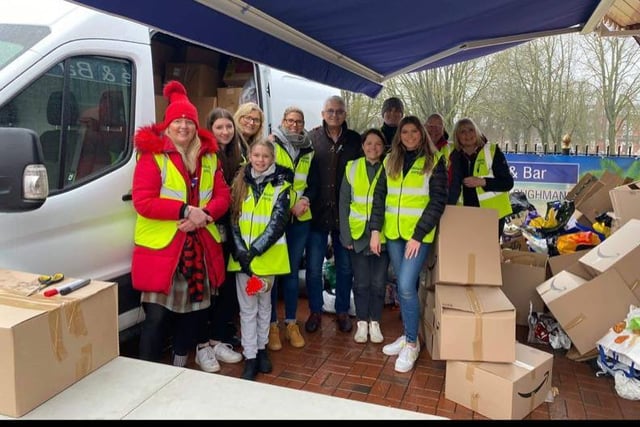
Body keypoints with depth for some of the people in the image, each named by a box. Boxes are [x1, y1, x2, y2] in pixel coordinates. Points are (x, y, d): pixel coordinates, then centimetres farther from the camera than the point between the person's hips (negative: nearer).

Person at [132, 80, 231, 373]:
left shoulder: (208, 156, 9)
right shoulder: (152, 155, -8)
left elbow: (223, 196, 7)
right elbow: (142, 201, -15)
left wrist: (205, 214, -14)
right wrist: (185, 210, -21)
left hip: (200, 245, 6)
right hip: (161, 246, -5)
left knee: (193, 308, 16)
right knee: (157, 315, -2)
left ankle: (180, 365, 36)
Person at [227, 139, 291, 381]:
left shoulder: (280, 186, -2)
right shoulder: (240, 182, 4)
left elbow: (278, 222, -11)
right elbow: (233, 219, 1)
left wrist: (255, 249, -19)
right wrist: (240, 250, -12)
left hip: (268, 255, -1)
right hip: (242, 255, 1)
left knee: (264, 304, 14)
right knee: (247, 308, 5)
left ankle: (262, 348, 31)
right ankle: (250, 357, 13)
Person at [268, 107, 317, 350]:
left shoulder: (309, 151, 10)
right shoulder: (272, 146, -2)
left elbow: (313, 184, 11)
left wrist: (304, 200, -9)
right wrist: (288, 204, -14)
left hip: (300, 219, 4)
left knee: (292, 271, 11)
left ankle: (291, 323, 22)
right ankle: (272, 324, 14)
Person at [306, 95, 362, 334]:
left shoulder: (355, 140, 3)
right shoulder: (311, 137, 0)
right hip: (317, 212, -1)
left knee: (345, 266, 11)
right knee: (314, 267, 6)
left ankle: (342, 311, 28)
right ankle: (315, 312, 24)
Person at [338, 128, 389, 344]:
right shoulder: (352, 168, 3)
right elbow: (344, 203, 2)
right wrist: (346, 235, -5)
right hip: (358, 234, 1)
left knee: (378, 282, 6)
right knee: (361, 282, 6)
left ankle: (375, 323, 22)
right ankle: (362, 323, 21)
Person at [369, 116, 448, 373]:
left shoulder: (434, 161, -2)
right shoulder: (390, 161, 10)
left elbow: (438, 202, -7)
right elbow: (379, 196, 9)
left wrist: (418, 235, -14)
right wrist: (375, 230, -1)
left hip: (419, 234, -4)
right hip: (393, 233, 4)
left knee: (406, 286, -11)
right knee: (403, 287, 11)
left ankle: (412, 343, 5)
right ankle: (408, 335, 26)